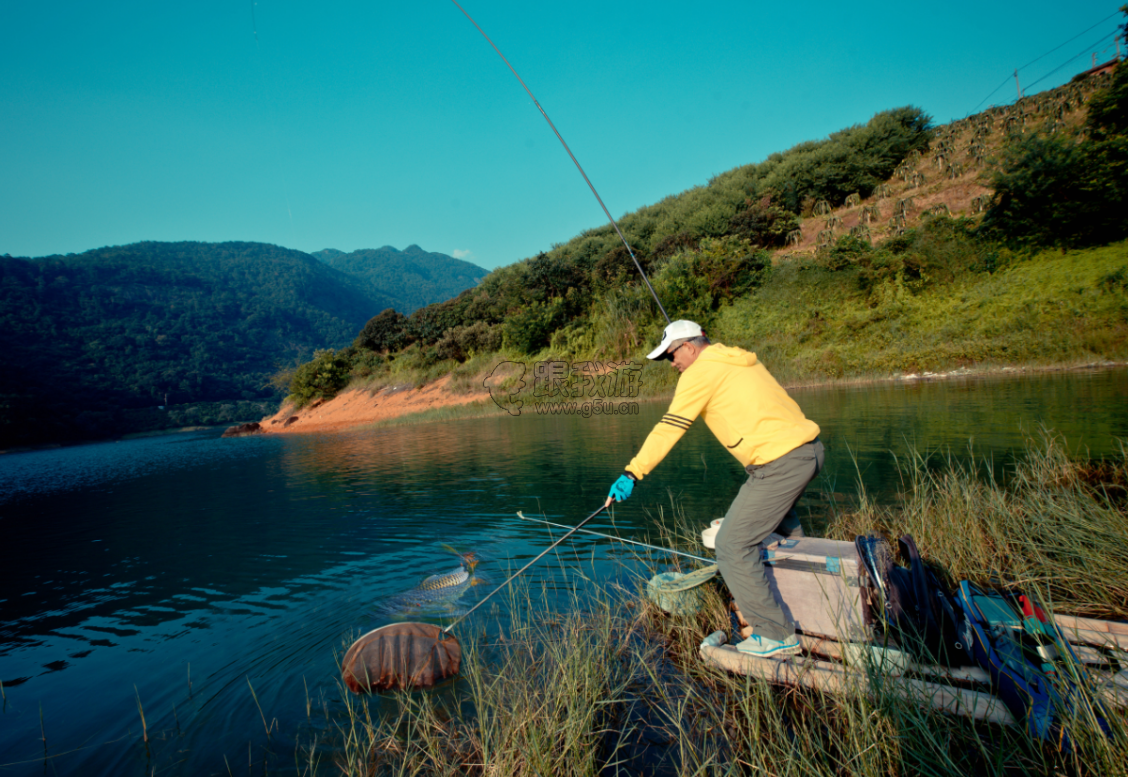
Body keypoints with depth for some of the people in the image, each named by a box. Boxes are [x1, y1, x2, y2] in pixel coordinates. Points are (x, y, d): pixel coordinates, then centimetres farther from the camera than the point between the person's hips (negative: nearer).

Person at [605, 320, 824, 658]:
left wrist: (632, 474, -13)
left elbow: (668, 429, -13)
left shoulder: (700, 372, -8)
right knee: (775, 509, 36)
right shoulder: (741, 360, 17)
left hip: (780, 463, -10)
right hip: (809, 450, 10)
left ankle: (777, 635, 8)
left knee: (733, 546, -2)